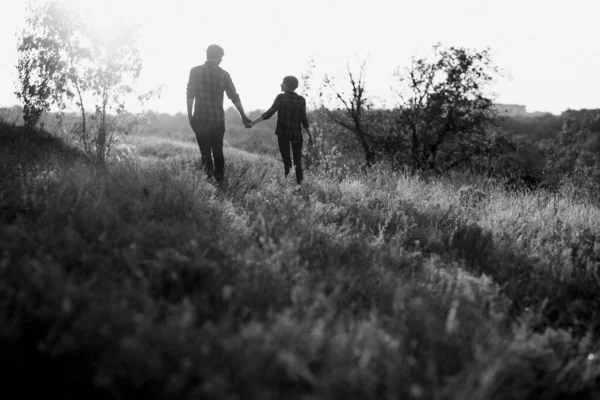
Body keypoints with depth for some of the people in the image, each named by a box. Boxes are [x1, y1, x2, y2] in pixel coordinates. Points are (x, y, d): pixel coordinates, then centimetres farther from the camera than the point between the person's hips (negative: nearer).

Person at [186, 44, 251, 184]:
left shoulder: (195, 71, -4)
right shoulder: (223, 74, -1)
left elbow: (190, 94, -7)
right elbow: (234, 97, 4)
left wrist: (189, 115, 0)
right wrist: (243, 116, 11)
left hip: (200, 119, -2)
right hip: (218, 120, 2)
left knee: (205, 153, 6)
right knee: (218, 152, 13)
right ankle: (219, 181, 16)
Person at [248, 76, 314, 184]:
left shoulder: (281, 97, -6)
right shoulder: (301, 100, 0)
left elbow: (269, 113, -12)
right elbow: (304, 120, -2)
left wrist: (253, 122, -9)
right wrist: (310, 135, 5)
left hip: (283, 134, -2)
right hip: (297, 134, 2)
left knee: (287, 161, 3)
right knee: (298, 162, 8)